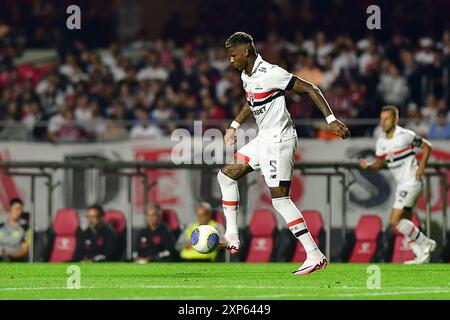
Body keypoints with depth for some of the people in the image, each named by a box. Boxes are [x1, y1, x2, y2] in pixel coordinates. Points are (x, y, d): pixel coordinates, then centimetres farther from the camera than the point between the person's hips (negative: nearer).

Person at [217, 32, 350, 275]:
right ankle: (232, 238, 18)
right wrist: (234, 126, 33)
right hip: (263, 140, 10)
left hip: (278, 141, -10)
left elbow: (310, 89, -18)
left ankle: (315, 256, -14)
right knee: (226, 175, 14)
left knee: (280, 199, -13)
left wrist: (331, 120, -24)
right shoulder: (246, 76, 9)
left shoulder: (270, 74, -20)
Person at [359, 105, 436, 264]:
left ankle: (426, 243, -4)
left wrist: (421, 167, -13)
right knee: (405, 223, 6)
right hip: (401, 184, 8)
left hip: (411, 182, -8)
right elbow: (379, 162, 19)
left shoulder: (405, 135, -13)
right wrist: (368, 165, -2)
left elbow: (427, 146, -3)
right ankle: (422, 255, 11)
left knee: (395, 220, -15)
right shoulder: (381, 141, 8)